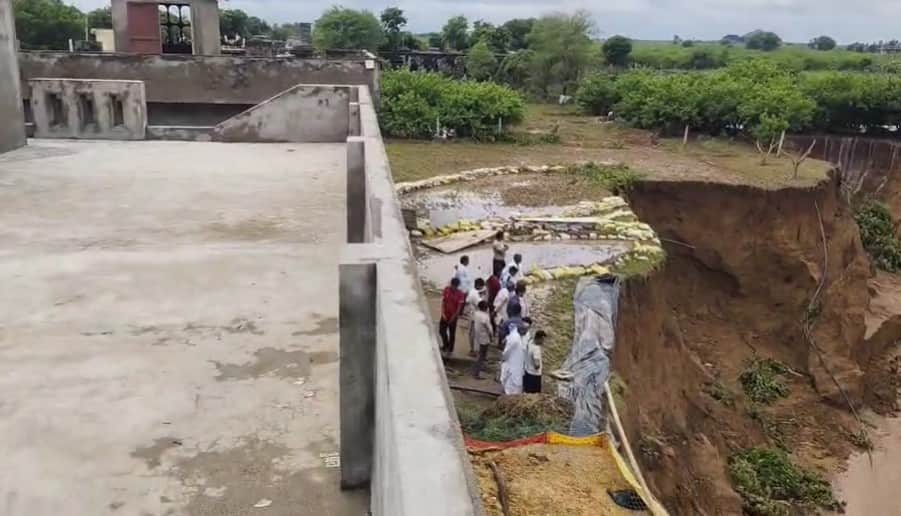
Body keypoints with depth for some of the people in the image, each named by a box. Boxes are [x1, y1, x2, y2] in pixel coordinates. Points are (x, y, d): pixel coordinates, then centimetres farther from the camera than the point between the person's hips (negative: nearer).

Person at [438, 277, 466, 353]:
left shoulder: (460, 294, -15)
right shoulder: (446, 289, -7)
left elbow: (459, 307, -12)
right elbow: (443, 301, -4)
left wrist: (453, 317, -13)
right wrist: (443, 313, -10)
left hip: (453, 316, -3)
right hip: (445, 315, 3)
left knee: (452, 333, 8)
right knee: (441, 330, 11)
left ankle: (450, 349, 25)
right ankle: (445, 345, 36)